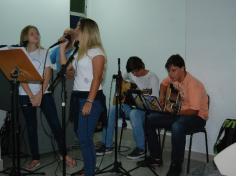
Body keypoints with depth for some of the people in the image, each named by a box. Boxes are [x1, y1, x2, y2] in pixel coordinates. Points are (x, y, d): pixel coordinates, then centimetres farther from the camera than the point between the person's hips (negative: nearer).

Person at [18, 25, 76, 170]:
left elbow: (47, 75, -2)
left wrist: (40, 94, -11)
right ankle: (35, 158, 19)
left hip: (44, 93, 0)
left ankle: (64, 154, 10)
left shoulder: (44, 53, 5)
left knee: (55, 124, -4)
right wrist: (31, 96, -12)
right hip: (26, 95, 0)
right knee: (31, 127, 7)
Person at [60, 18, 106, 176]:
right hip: (77, 97, 8)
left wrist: (89, 102, -21)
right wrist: (62, 48, 15)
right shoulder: (80, 52, 17)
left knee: (85, 137, -7)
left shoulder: (96, 52, -7)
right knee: (81, 135, 13)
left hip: (91, 98, -8)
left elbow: (97, 79, -15)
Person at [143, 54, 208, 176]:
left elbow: (194, 111, -27)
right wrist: (162, 97, 6)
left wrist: (174, 112, -30)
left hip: (197, 117, -8)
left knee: (177, 127, -40)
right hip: (178, 113, 8)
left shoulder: (193, 84, -24)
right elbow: (164, 84, 22)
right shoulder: (174, 78, -2)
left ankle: (176, 165, -20)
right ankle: (155, 157, 5)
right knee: (150, 120, -4)